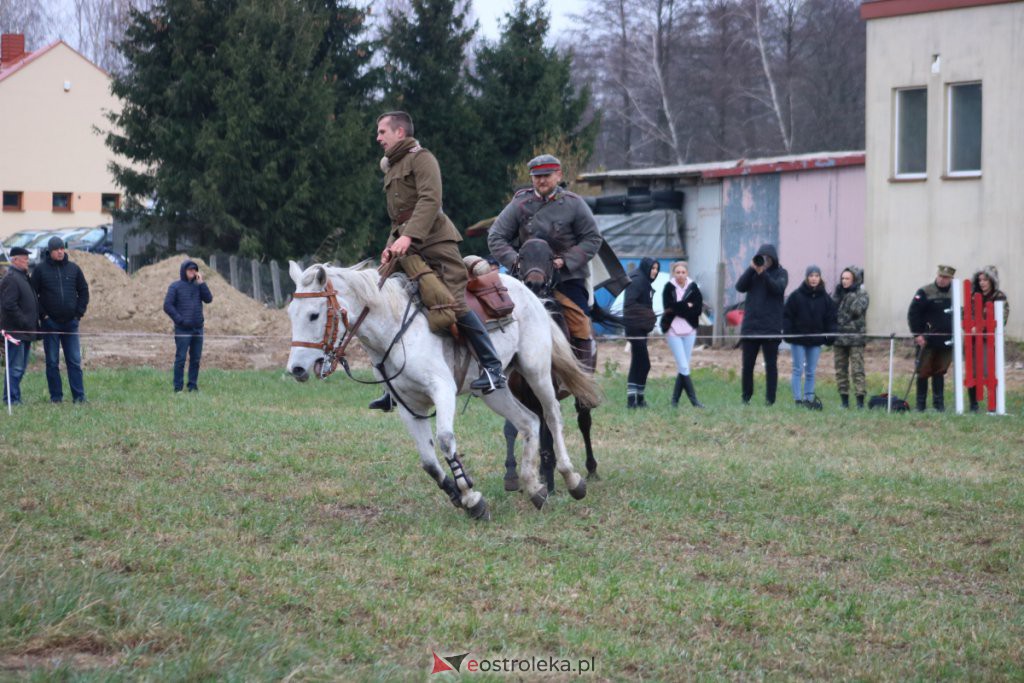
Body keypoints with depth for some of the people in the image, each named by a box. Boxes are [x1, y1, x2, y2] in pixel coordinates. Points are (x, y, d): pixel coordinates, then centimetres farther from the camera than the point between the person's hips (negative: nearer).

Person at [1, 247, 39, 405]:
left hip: (25, 331, 10)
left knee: (20, 367, 13)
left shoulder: (23, 277, 18)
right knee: (15, 367, -8)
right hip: (16, 330, -10)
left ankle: (14, 397, 18)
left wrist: (33, 324, 17)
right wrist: (24, 322, -20)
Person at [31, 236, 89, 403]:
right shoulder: (41, 269, -2)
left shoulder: (73, 268, 5)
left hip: (71, 322, 2)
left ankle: (79, 396, 1)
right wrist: (42, 314, -6)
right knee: (52, 362, 2)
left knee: (75, 361, 0)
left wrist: (79, 313, 3)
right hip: (50, 323, -2)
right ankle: (56, 396, 8)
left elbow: (83, 291, 12)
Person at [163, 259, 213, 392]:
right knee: (180, 359, -5)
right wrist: (180, 320, -12)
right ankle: (178, 387, -2)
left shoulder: (198, 286, 12)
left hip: (198, 329, 5)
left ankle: (193, 386, 13)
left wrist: (201, 283, -7)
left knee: (196, 359, 6)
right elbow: (167, 306, -7)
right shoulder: (175, 286, -1)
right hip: (183, 330, -5)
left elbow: (208, 299, 0)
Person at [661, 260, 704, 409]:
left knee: (682, 367, 6)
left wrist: (679, 308, -13)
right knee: (684, 367, -9)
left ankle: (675, 399, 15)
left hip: (689, 330, 3)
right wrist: (687, 306, -10)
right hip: (673, 331, -3)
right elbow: (669, 307, -14)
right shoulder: (669, 288, -2)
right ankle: (693, 400, -9)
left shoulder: (693, 288, 3)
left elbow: (697, 309, -7)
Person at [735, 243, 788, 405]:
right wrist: (751, 269, -15)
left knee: (771, 364, -1)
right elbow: (740, 287, -4)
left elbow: (778, 288, -15)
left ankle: (770, 398, 0)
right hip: (750, 324, 3)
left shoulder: (780, 273, 4)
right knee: (747, 364, 5)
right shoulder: (752, 272, 11)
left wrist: (764, 273, -27)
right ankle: (746, 397, 14)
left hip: (771, 327, -3)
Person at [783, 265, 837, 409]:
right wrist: (787, 333, -12)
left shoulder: (825, 298, 3)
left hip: (816, 340, 3)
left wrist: (830, 336, -4)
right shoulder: (796, 295, -6)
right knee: (798, 370, -1)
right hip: (798, 339, -3)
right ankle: (798, 399, 0)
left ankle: (809, 398, 14)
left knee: (811, 372, 9)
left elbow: (830, 318, 7)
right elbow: (787, 315, -4)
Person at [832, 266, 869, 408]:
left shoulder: (861, 294, 0)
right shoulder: (838, 293, 13)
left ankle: (860, 400, -9)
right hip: (839, 337, 5)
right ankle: (844, 400, 14)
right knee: (840, 370, 7)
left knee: (857, 369, -9)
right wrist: (837, 294, -6)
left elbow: (857, 310, -16)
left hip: (855, 337, -5)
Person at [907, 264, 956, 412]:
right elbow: (913, 314, -8)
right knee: (924, 372, 0)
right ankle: (921, 404, 7)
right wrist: (917, 334, -13)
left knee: (940, 372, 9)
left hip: (946, 342, 4)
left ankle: (939, 403, 14)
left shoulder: (954, 294, 9)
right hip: (927, 341, -4)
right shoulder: (925, 293, -7)